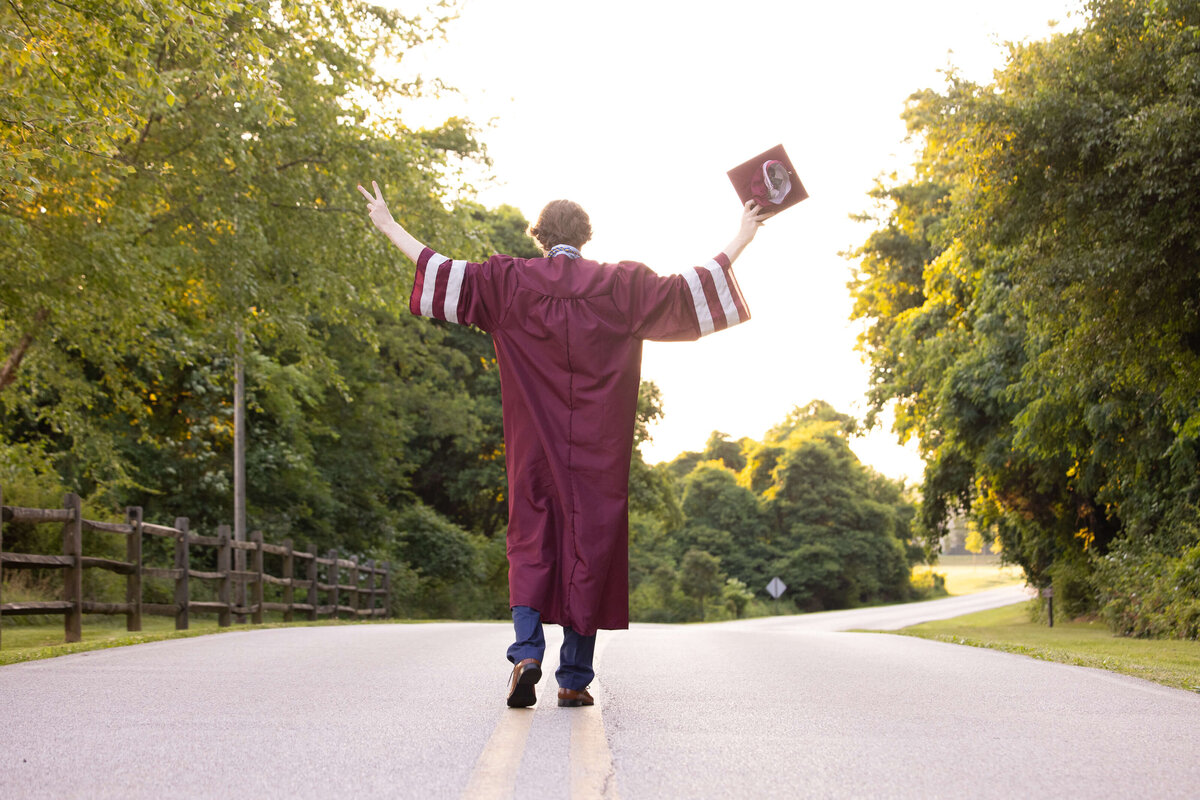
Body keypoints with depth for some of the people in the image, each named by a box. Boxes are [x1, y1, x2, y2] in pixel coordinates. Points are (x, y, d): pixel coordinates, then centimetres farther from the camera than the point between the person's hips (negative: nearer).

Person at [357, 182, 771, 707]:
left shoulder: (511, 282, 2)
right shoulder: (621, 286, 3)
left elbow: (445, 273, 3)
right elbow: (686, 290, 8)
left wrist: (389, 227, 14)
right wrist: (740, 241, 20)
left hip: (534, 445, 0)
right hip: (599, 449, 0)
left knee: (530, 542, 7)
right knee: (590, 544, 4)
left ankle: (526, 652, -14)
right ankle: (575, 679, 3)